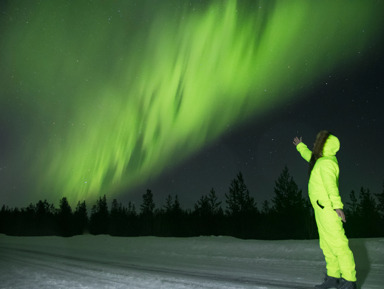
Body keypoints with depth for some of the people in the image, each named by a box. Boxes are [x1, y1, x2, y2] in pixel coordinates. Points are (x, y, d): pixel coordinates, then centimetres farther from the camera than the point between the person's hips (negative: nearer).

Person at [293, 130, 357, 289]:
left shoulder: (326, 163, -16)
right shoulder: (321, 160, 14)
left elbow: (330, 183, -31)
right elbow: (309, 155, 37)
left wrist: (337, 205, -42)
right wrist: (300, 146, 53)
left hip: (328, 209, -10)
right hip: (321, 210, 10)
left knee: (338, 243, -6)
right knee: (327, 245, 15)